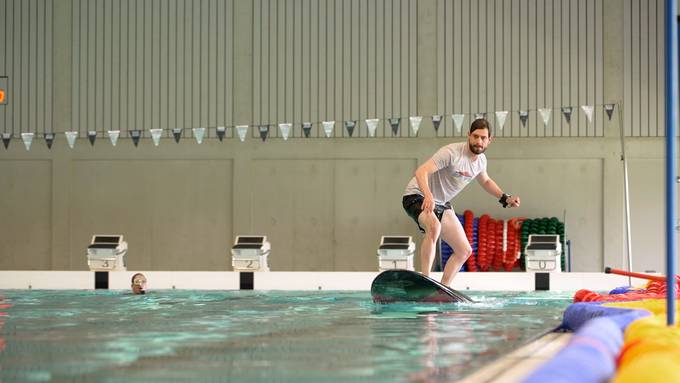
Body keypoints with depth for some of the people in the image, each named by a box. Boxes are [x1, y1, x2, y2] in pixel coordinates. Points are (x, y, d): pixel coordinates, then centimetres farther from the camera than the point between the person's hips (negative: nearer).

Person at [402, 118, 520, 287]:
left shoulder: (481, 160, 2)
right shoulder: (452, 153, -24)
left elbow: (485, 181, 25)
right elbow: (421, 171, -33)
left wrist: (505, 198, 13)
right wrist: (428, 196, -50)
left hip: (441, 204, 9)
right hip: (417, 197, -9)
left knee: (464, 251, 7)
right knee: (434, 226, -40)